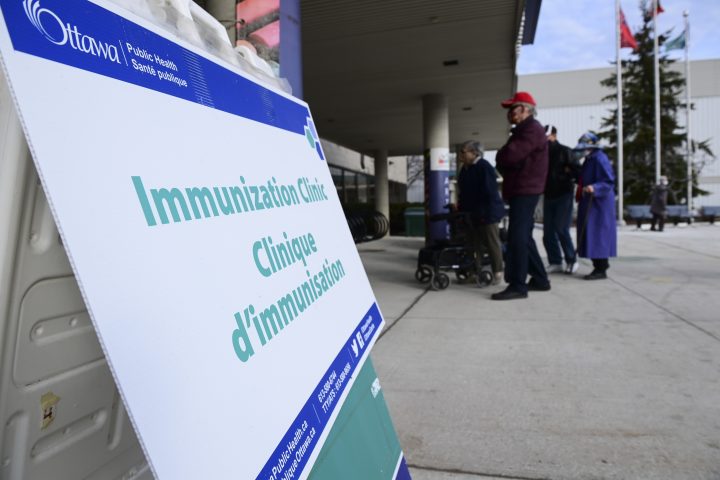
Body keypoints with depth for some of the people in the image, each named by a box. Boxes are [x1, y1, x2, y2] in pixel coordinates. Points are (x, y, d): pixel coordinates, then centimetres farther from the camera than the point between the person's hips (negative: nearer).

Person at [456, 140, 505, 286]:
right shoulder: (465, 169, 11)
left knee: (492, 243, -1)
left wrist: (485, 212, -24)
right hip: (473, 213, 9)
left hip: (487, 213, -9)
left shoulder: (484, 167, -17)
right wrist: (461, 208, 11)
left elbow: (490, 192, -22)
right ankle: (476, 271, 18)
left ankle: (497, 273, 9)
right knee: (476, 243, 11)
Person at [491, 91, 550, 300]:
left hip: (525, 190, -11)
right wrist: (505, 165, 1)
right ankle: (539, 280, 20)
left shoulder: (532, 129, -11)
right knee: (524, 237, 13)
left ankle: (518, 285, -12)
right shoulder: (523, 130, 24)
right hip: (520, 190, 11)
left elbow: (510, 155, -23)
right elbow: (505, 159, 22)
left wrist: (500, 157, -2)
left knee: (517, 237, -13)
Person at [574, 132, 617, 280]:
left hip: (599, 204, -10)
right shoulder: (589, 160, 16)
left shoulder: (600, 159, -13)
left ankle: (601, 270, -5)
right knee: (591, 236, 11)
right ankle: (599, 266, 18)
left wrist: (594, 188, -35)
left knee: (597, 236, -9)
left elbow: (609, 182, -20)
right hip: (590, 204, 10)